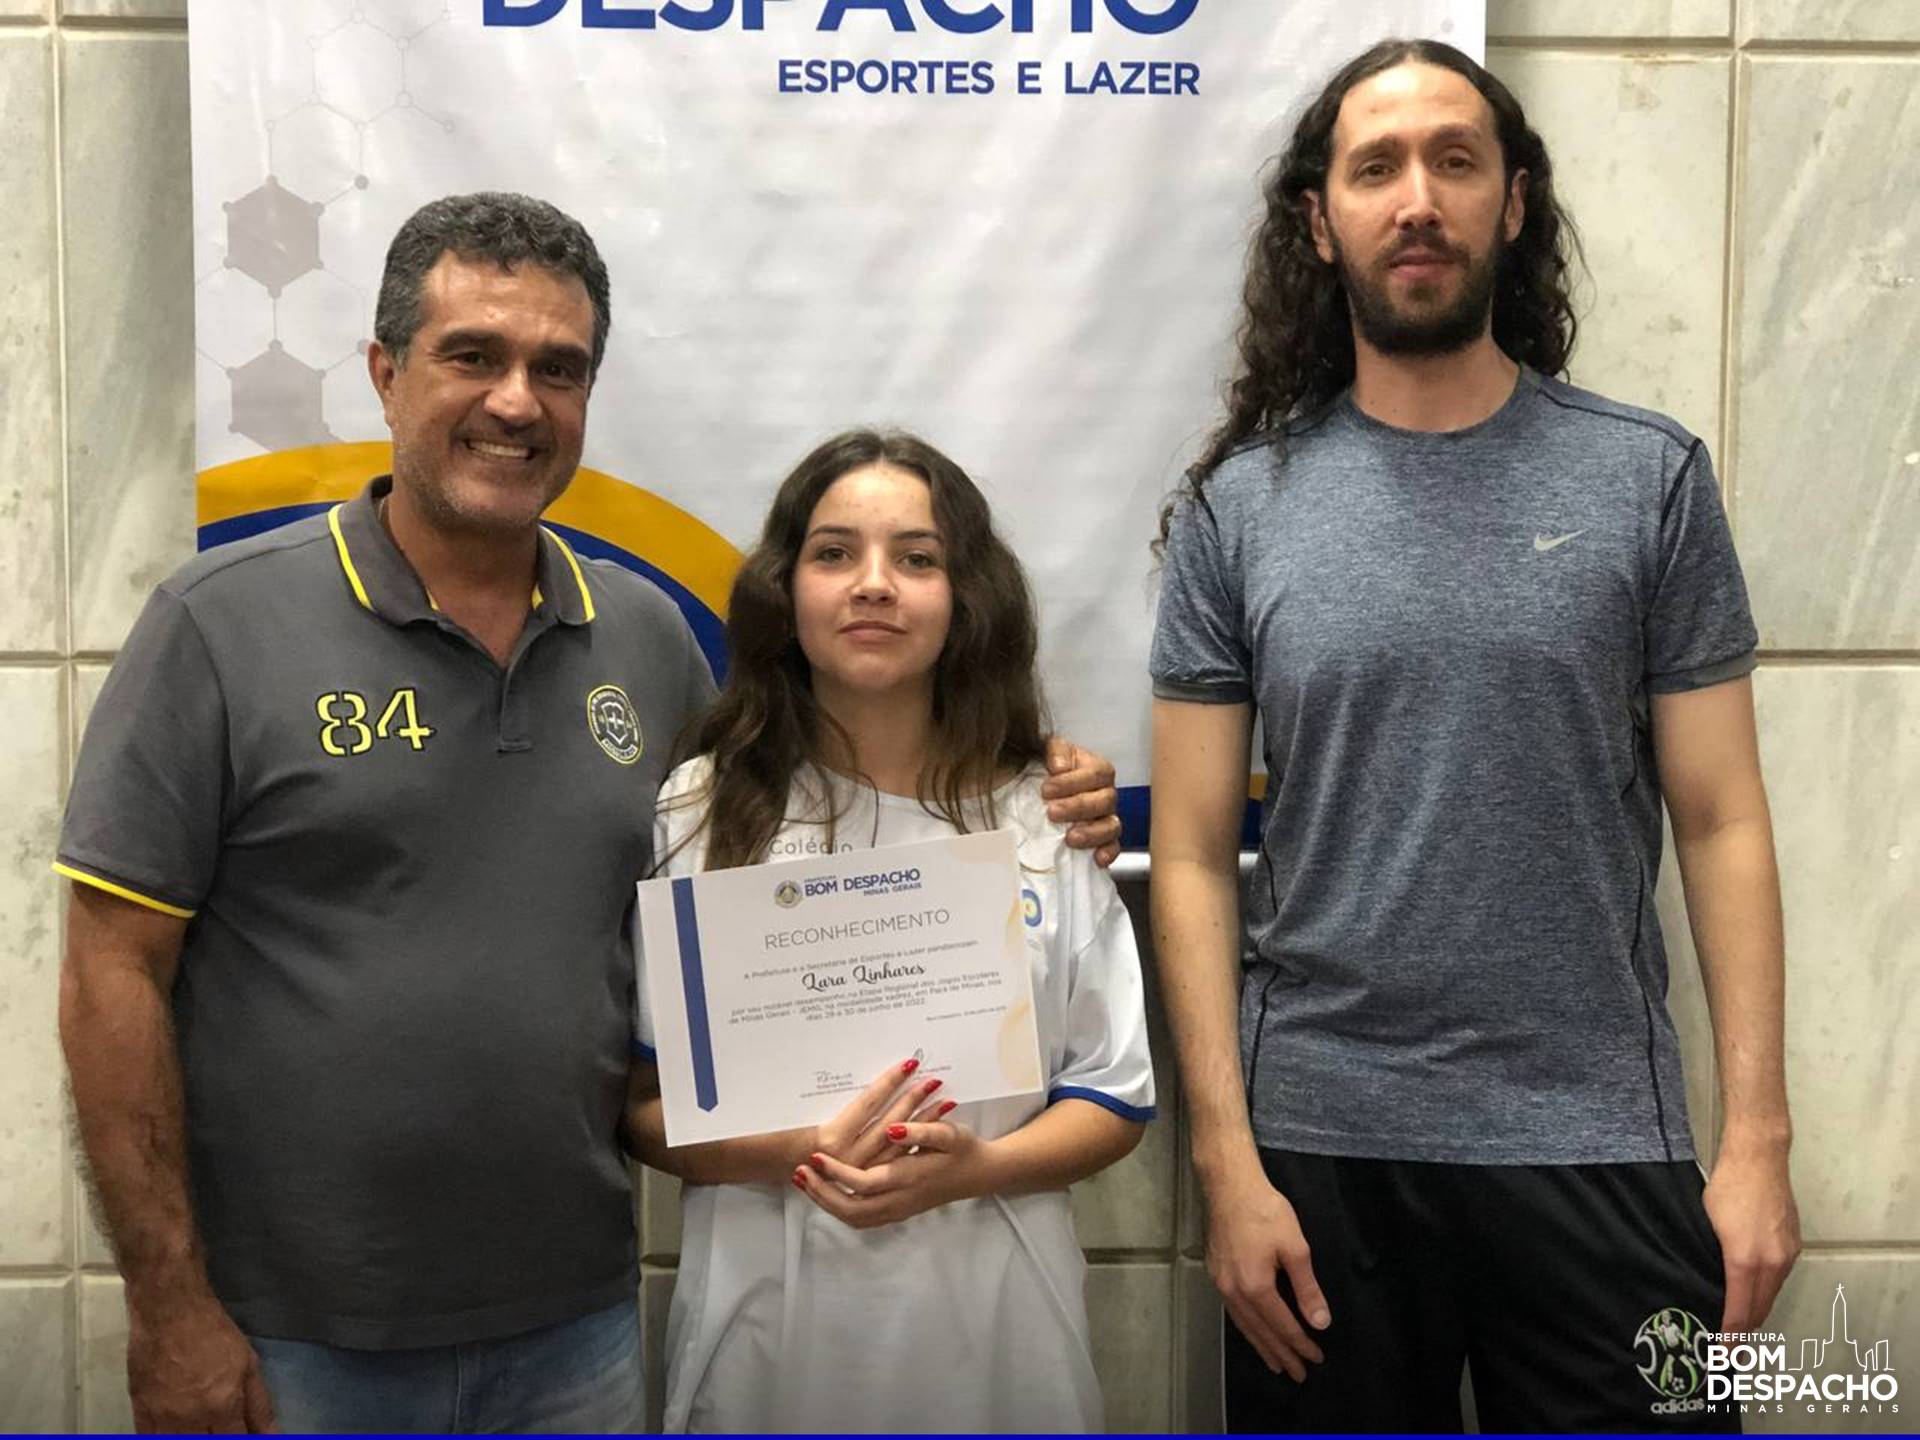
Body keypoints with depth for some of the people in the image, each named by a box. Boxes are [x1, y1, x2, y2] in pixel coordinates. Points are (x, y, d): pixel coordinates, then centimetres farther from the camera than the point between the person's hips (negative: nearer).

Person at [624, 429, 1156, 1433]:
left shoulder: (1046, 819, 2)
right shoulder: (697, 815, -1)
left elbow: (1115, 1097, 3)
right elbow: (636, 1099, -2)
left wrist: (974, 1167, -15)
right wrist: (793, 1154, -19)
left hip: (991, 1322, 1)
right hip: (767, 1321, -1)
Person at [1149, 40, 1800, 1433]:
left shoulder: (1649, 479, 1)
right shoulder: (1237, 509, 1)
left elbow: (1722, 824, 1)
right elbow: (1194, 860, -1)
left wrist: (1758, 1134, -4)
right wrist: (1229, 1165, -6)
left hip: (1598, 1151, 0)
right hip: (1319, 1149, 1)